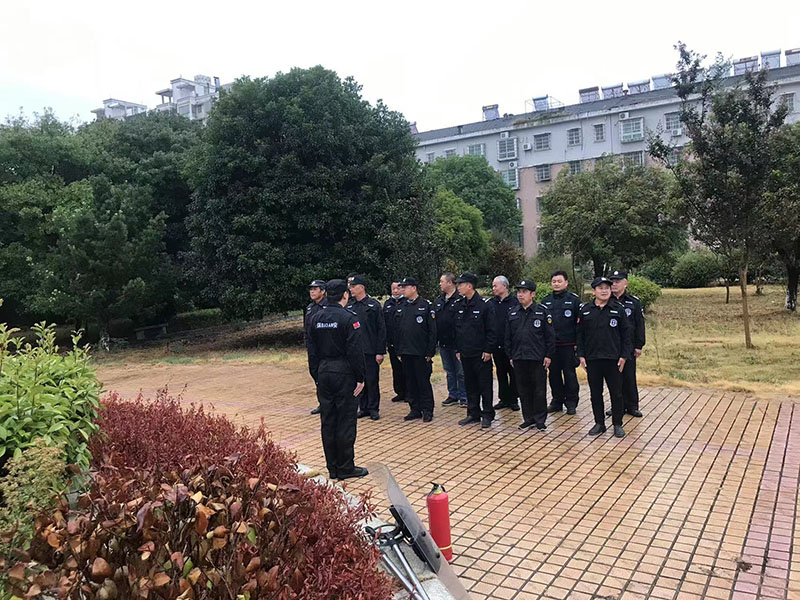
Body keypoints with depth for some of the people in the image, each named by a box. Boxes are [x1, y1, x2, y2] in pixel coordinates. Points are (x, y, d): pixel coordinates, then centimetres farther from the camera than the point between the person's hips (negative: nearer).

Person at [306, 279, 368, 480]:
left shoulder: (315, 319, 7)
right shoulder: (348, 318, -12)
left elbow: (312, 352, 10)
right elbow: (355, 351, -14)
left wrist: (316, 376, 15)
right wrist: (360, 378, -8)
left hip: (323, 374, 6)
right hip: (344, 374, -6)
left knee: (327, 422, 11)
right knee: (346, 422, 2)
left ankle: (332, 468, 19)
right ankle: (346, 468, 10)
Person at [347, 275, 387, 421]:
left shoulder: (374, 305, -5)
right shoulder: (349, 306, 8)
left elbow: (381, 329, -6)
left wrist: (380, 352, -10)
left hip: (370, 351, -4)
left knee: (372, 380, 2)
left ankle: (374, 409, 14)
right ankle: (363, 408, 21)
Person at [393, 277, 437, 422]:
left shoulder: (426, 306, -5)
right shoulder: (400, 308, 12)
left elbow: (432, 331, -7)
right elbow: (396, 331, 16)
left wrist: (430, 352, -11)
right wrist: (398, 351, 11)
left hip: (421, 354, -5)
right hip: (405, 353, 6)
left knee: (424, 383, 2)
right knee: (410, 383, 11)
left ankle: (427, 411, 12)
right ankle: (415, 410, 21)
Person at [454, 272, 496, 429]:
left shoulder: (484, 305, -10)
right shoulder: (460, 306, 10)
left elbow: (491, 330, -10)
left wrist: (488, 350, -13)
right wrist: (458, 349, 11)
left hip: (481, 354, -6)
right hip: (466, 354, 6)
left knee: (485, 385, 2)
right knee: (470, 385, 13)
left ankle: (487, 415, 11)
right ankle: (473, 414, 23)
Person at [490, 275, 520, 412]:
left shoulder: (515, 302, -6)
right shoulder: (491, 303, 8)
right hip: (497, 345, 4)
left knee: (513, 372, 5)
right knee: (501, 373, 12)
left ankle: (513, 400, 15)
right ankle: (504, 399, 21)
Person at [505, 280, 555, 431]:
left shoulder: (542, 311, -4)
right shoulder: (512, 313, 7)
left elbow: (550, 335, -4)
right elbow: (508, 336, 12)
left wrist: (549, 355, -7)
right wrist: (510, 355, 8)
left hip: (538, 358, -4)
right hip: (519, 358, 4)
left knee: (539, 390, 4)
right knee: (523, 389, 10)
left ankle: (540, 420, 15)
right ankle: (528, 419, 21)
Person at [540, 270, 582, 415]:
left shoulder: (574, 299, -2)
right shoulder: (545, 300, 11)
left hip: (568, 345, -4)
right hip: (550, 344, 4)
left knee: (569, 374, 2)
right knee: (554, 374, 9)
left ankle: (571, 403, 13)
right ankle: (557, 401, 21)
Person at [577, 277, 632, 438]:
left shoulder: (618, 309, 0)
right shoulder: (585, 310, 3)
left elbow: (626, 334, 1)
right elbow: (580, 334, 6)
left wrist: (624, 355, -4)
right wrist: (581, 355, 1)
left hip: (613, 358, -1)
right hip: (592, 358, 1)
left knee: (616, 393, 4)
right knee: (595, 393, 9)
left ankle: (617, 424, 17)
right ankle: (599, 423, 21)